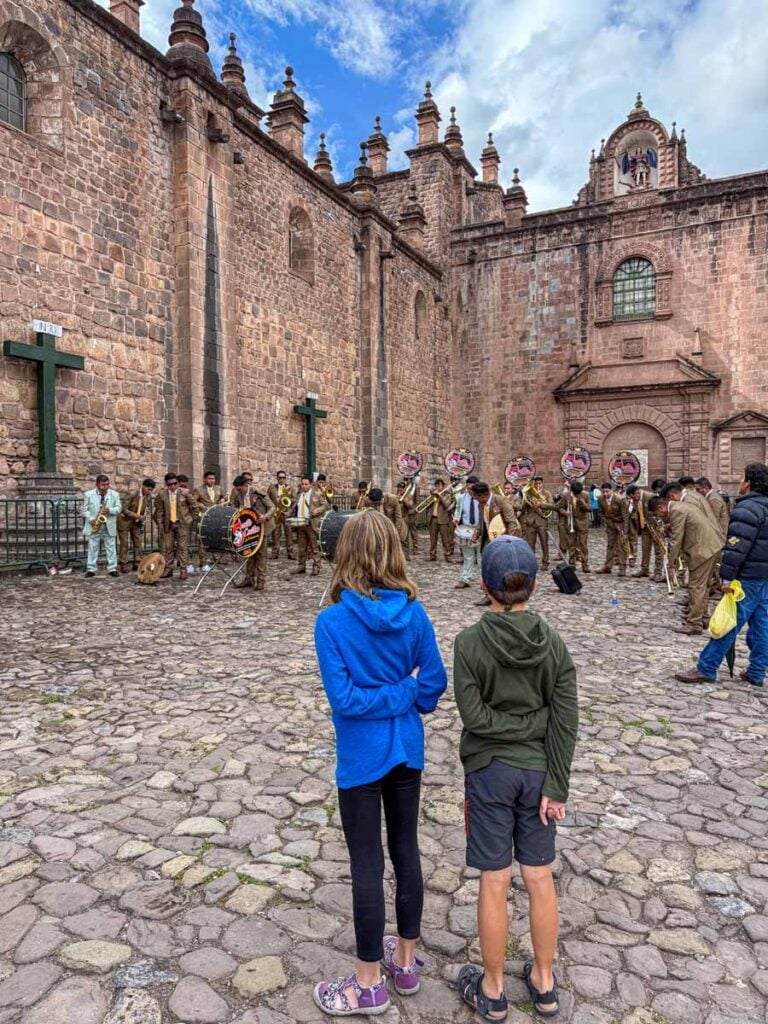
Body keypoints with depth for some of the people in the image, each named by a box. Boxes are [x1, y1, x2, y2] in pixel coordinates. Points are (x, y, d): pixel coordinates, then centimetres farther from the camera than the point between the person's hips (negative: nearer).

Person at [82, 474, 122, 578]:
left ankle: (112, 569, 10)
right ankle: (91, 570, 8)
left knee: (111, 548, 4)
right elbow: (85, 510, 2)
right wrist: (91, 519, -14)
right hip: (94, 526, -1)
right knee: (93, 548, 3)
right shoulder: (88, 494, 0)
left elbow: (118, 509, 1)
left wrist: (109, 510, -20)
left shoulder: (115, 494, 1)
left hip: (109, 526, 1)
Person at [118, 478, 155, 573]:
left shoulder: (148, 496, -6)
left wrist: (142, 517, -5)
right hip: (125, 520, -6)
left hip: (137, 522, 6)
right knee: (124, 543, -1)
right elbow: (124, 509, -21)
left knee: (138, 542, 2)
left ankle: (137, 564, 8)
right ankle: (123, 565, 5)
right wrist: (135, 515, -25)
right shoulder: (132, 494, -23)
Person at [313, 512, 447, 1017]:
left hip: (362, 757, -4)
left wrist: (386, 696, -9)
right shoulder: (414, 613, -8)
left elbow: (344, 698, -21)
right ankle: (406, 960, 38)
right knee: (406, 849, 19)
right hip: (407, 750, 5)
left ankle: (369, 984, 28)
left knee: (367, 864, 10)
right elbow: (435, 682, -6)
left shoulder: (332, 621, -20)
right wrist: (405, 696, 3)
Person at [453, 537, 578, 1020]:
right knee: (540, 877, 17)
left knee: (495, 882, 10)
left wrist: (519, 726, -5)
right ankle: (544, 983, 35)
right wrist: (556, 785, -5)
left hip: (489, 771, -3)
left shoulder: (470, 642, -15)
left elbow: (475, 716, -18)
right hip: (538, 771, 3)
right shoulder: (554, 643, -7)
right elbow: (566, 721, -9)